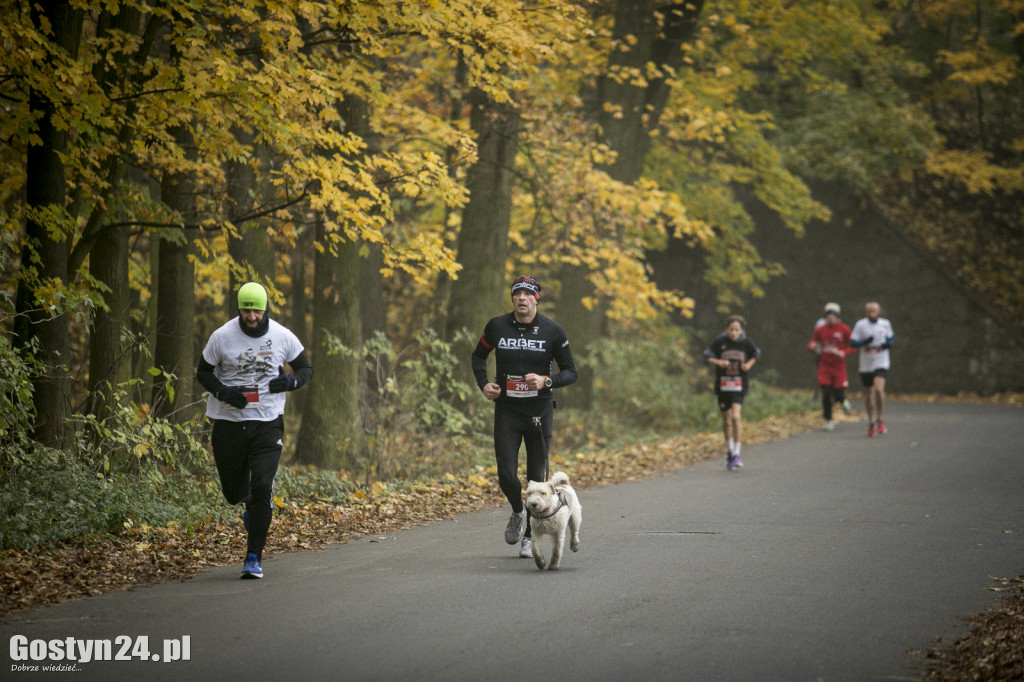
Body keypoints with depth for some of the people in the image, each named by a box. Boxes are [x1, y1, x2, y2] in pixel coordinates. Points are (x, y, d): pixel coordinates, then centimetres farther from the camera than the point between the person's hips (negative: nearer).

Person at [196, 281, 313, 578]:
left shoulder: (283, 338, -4)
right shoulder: (222, 337, -5)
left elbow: (306, 370, 8)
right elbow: (203, 372, 6)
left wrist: (291, 381, -15)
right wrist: (223, 392, -14)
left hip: (268, 423, -1)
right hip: (228, 421, 1)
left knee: (261, 489, -12)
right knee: (233, 492, 8)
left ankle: (254, 557, -4)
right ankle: (251, 503, 46)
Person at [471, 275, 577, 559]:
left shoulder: (552, 331, -5)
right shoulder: (497, 327, -1)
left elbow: (570, 372, 0)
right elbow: (479, 356, 17)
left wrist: (546, 381, -19)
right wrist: (483, 384, 0)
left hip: (539, 412, -1)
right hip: (506, 410, 1)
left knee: (537, 477, 3)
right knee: (506, 475, -8)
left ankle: (531, 537, 17)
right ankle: (518, 512, 25)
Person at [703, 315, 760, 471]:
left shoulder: (746, 343, -2)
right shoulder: (720, 342, -5)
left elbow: (756, 354, 16)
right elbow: (707, 356, 2)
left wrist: (749, 364, -2)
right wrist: (718, 362, -16)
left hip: (739, 386, -1)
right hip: (722, 385, 1)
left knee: (736, 417, -18)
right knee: (726, 421, 10)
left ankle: (737, 454, -11)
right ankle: (730, 451, 31)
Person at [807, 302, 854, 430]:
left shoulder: (844, 330, -4)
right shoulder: (820, 330, 3)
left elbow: (853, 347, 0)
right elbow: (811, 344, 12)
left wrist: (844, 352, -19)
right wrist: (812, 346, -12)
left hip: (839, 367, -1)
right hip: (824, 366, 1)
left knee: (838, 395, -3)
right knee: (826, 393, -7)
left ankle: (843, 400, 36)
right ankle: (828, 420, 10)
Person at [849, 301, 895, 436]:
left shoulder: (885, 324, 1)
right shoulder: (860, 325, -5)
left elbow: (891, 337, 17)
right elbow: (852, 342, -5)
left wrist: (889, 343, -6)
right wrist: (864, 342, -24)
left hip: (881, 363, -1)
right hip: (866, 364, 1)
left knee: (879, 389, -22)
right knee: (868, 394, 9)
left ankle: (879, 419, -4)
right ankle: (871, 422, 29)